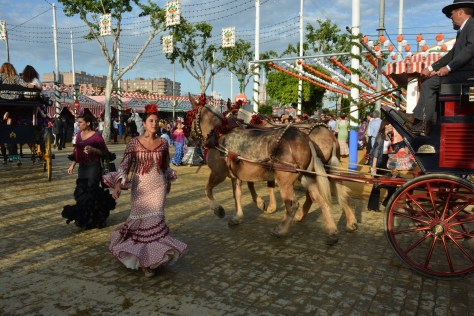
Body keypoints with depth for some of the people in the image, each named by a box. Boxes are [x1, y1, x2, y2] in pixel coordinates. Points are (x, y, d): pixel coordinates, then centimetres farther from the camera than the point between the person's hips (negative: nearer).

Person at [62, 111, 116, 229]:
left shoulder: (96, 136, -11)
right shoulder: (79, 135, 9)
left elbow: (105, 152, -11)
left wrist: (93, 150, -26)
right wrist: (72, 165, 12)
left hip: (93, 167, -7)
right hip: (82, 167, 7)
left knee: (90, 192, -5)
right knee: (81, 192, 10)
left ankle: (93, 220, 8)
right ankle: (83, 218, 24)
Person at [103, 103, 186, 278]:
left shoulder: (163, 143, 0)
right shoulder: (134, 143, -8)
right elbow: (125, 164, -13)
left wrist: (168, 181, 22)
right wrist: (118, 183, -26)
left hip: (158, 186, 2)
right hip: (140, 186, -2)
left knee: (155, 220, 1)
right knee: (140, 220, 5)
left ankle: (150, 258, 18)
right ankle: (143, 258, 23)